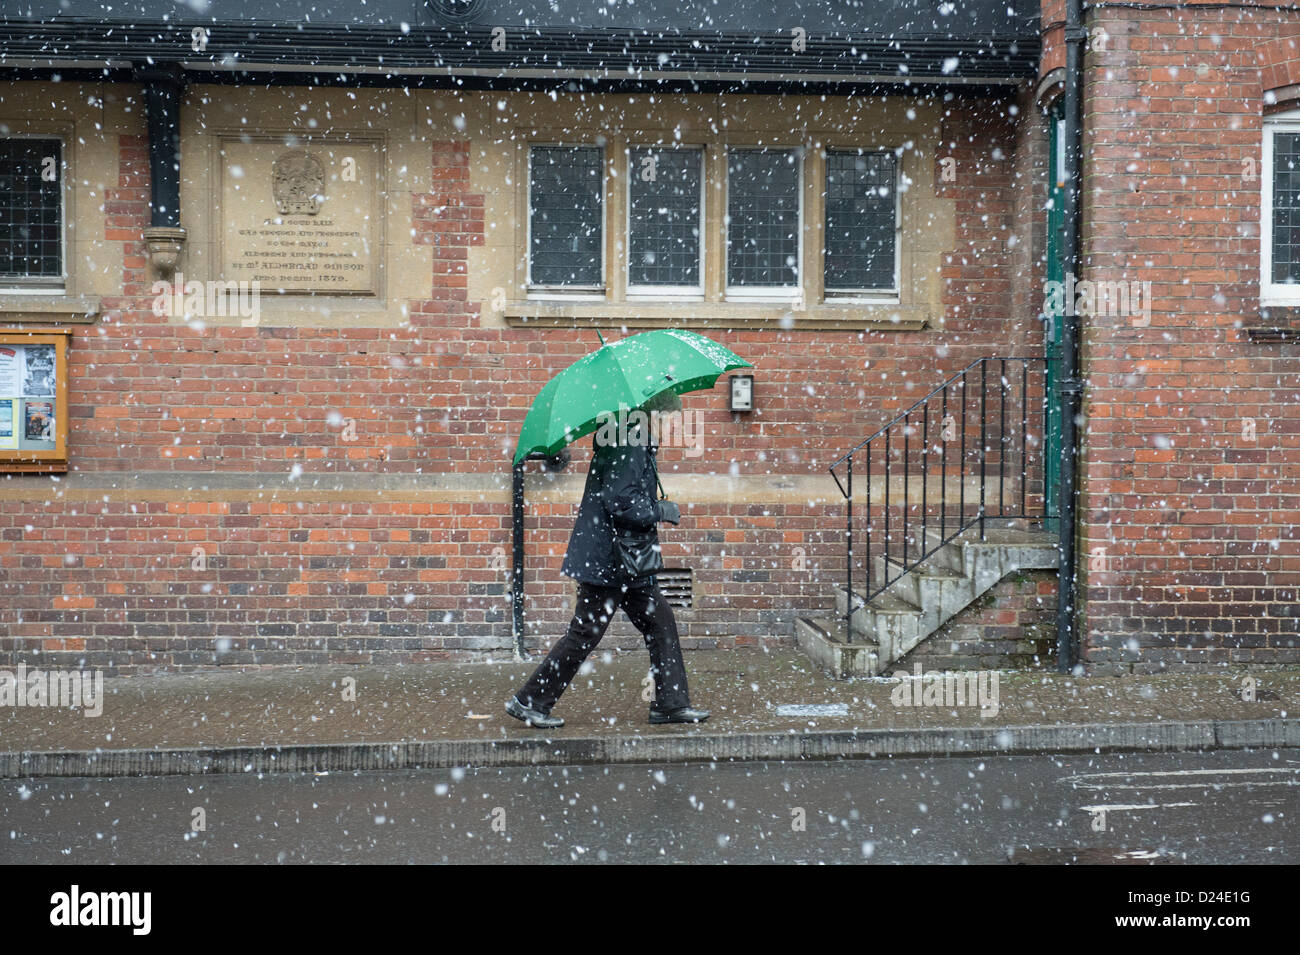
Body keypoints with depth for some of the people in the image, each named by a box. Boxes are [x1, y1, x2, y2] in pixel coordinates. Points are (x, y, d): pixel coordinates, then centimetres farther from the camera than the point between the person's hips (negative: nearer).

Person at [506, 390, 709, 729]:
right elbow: (622, 505, -26)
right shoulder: (627, 448, -19)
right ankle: (528, 701, 7)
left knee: (660, 623, 11)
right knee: (585, 633, -3)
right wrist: (662, 511, -14)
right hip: (607, 561, -10)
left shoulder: (638, 446, 12)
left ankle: (670, 704, 18)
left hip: (628, 561, 10)